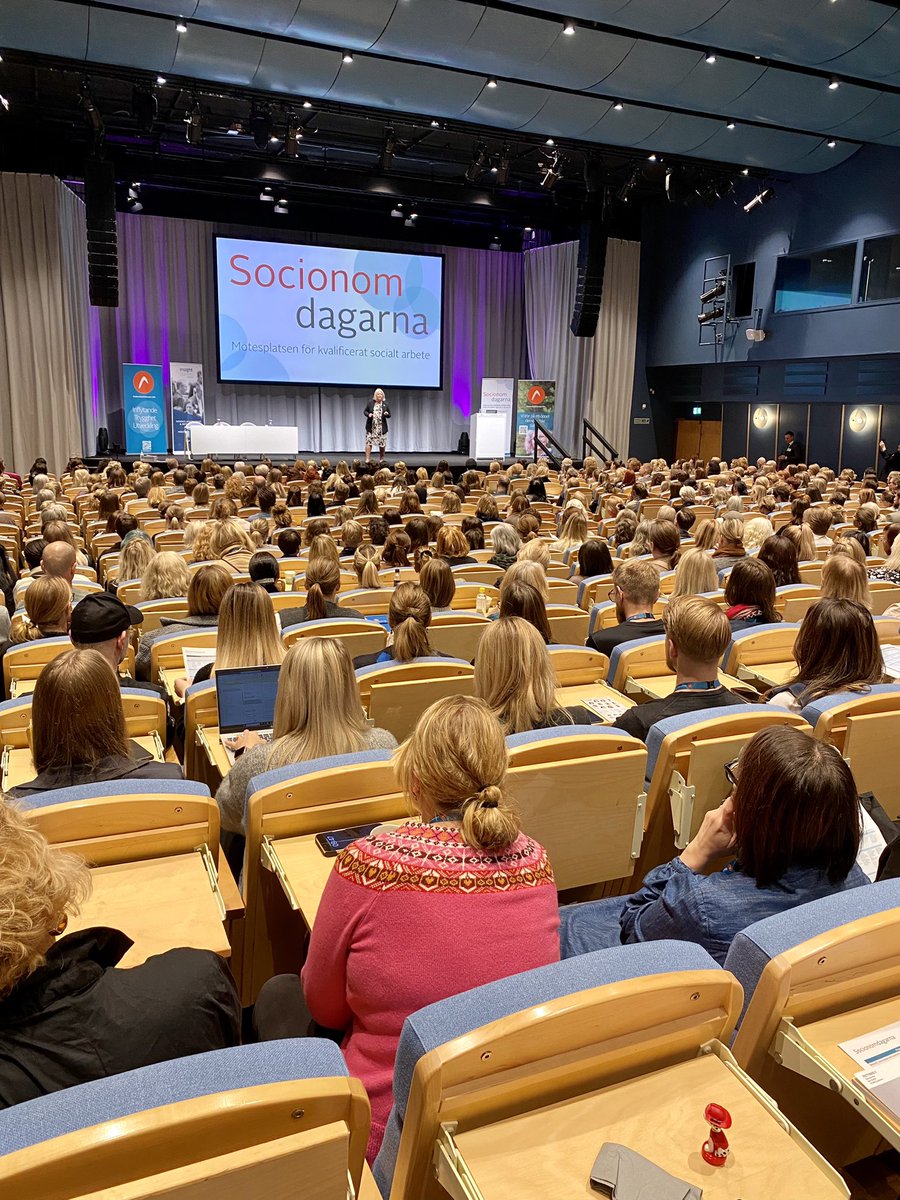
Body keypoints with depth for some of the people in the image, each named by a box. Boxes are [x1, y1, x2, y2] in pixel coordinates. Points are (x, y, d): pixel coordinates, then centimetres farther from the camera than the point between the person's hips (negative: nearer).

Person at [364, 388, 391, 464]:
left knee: (382, 444, 5)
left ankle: (381, 459, 21)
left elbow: (389, 415, 10)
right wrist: (368, 414, -12)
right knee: (369, 442, -7)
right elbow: (365, 411, 8)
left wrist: (387, 414, -13)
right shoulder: (370, 403, 2)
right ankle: (367, 459, -3)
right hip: (371, 427, -1)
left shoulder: (385, 404, 4)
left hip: (381, 427, 1)